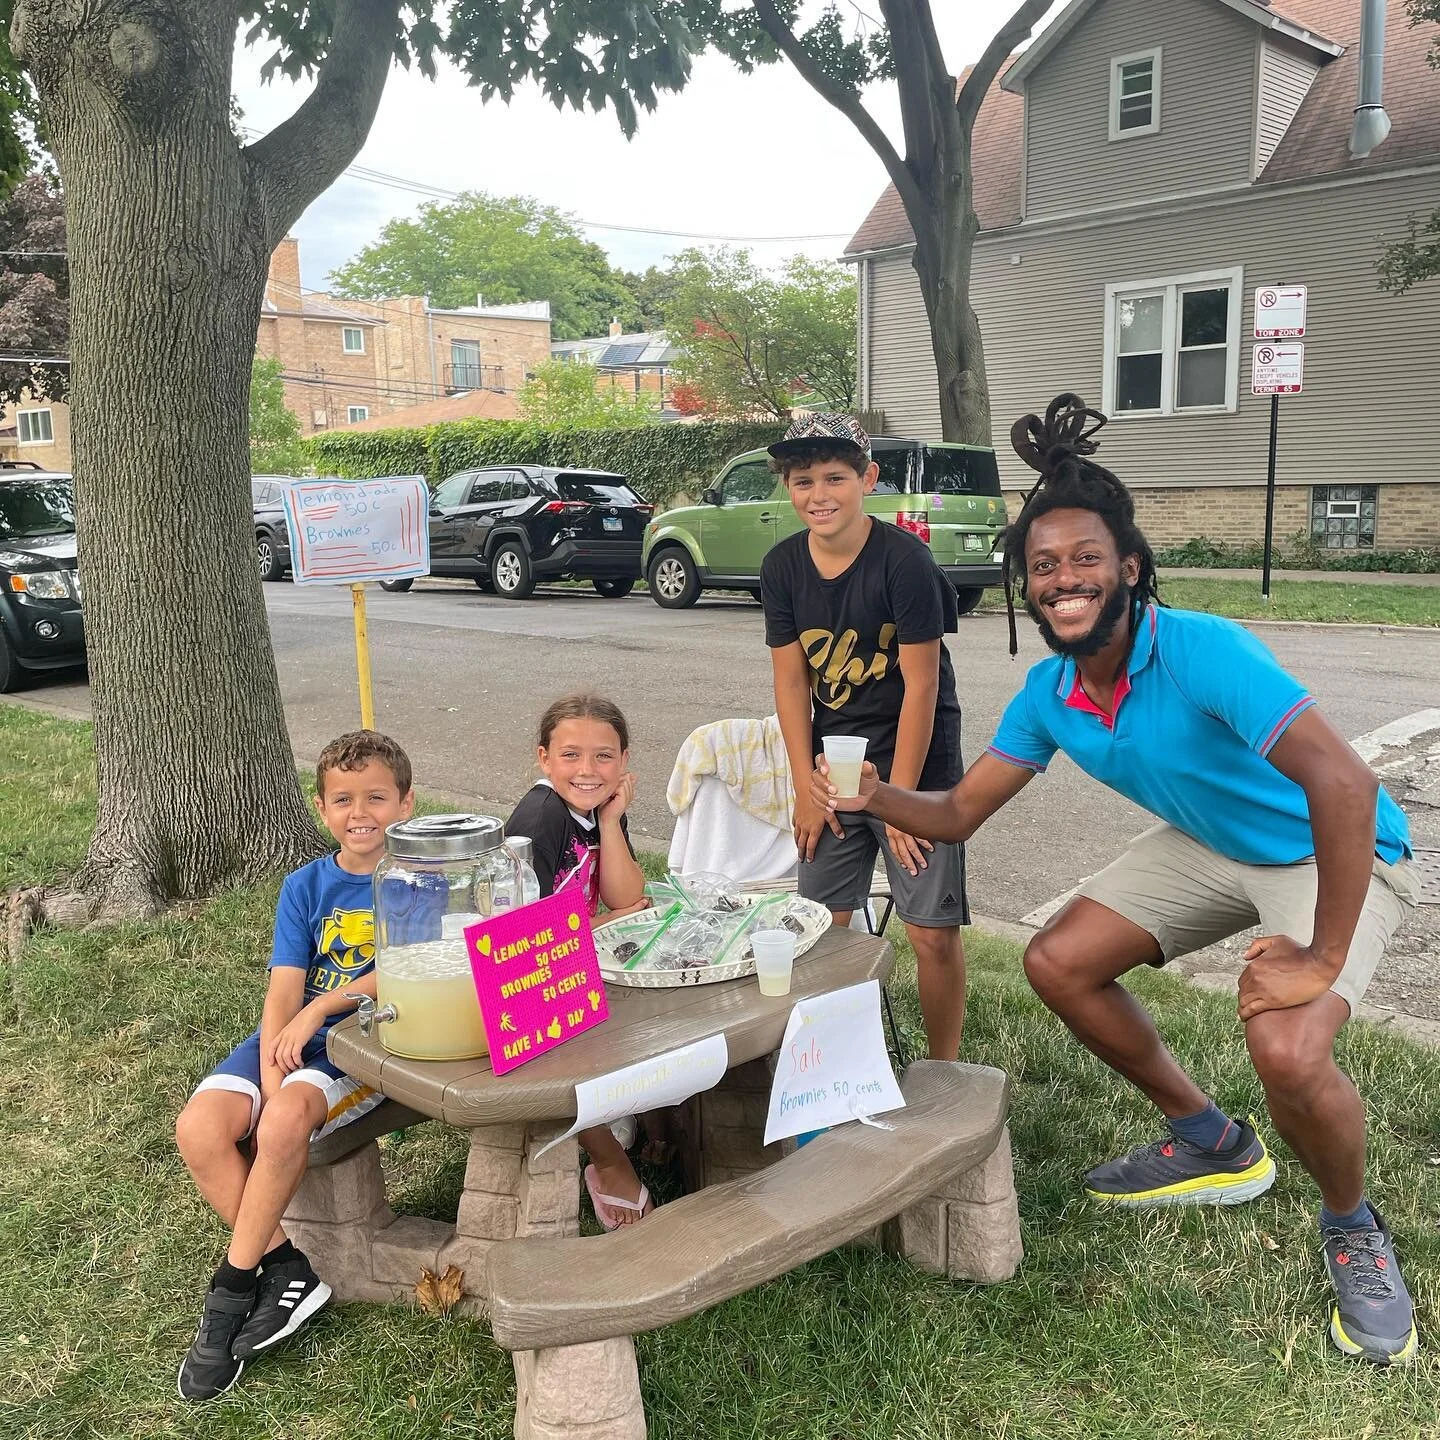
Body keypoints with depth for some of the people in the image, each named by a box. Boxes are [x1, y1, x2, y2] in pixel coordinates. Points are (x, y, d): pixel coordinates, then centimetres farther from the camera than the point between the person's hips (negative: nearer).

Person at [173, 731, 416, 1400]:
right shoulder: (305, 887, 7)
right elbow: (283, 991, -2)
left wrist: (318, 1009, -17)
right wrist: (272, 1075, -16)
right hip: (294, 1035, 5)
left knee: (286, 1119, -31)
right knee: (200, 1127, -20)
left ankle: (232, 1286, -11)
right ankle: (286, 1270, -6)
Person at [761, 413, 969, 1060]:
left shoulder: (905, 560, -16)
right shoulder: (782, 567, -1)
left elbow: (921, 686, -15)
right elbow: (791, 680, 3)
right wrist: (806, 787, 0)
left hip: (913, 764, -4)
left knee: (933, 932, -3)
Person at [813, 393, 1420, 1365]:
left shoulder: (1203, 653, -33)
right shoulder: (1049, 695, -10)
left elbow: (1344, 784, -42)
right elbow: (958, 814, -3)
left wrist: (1324, 959, -36)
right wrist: (875, 797, -24)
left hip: (1337, 857, -7)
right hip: (1208, 847, 7)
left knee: (1287, 1050, -30)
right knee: (1058, 962, -1)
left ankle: (1356, 1232, 6)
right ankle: (1212, 1145, 21)